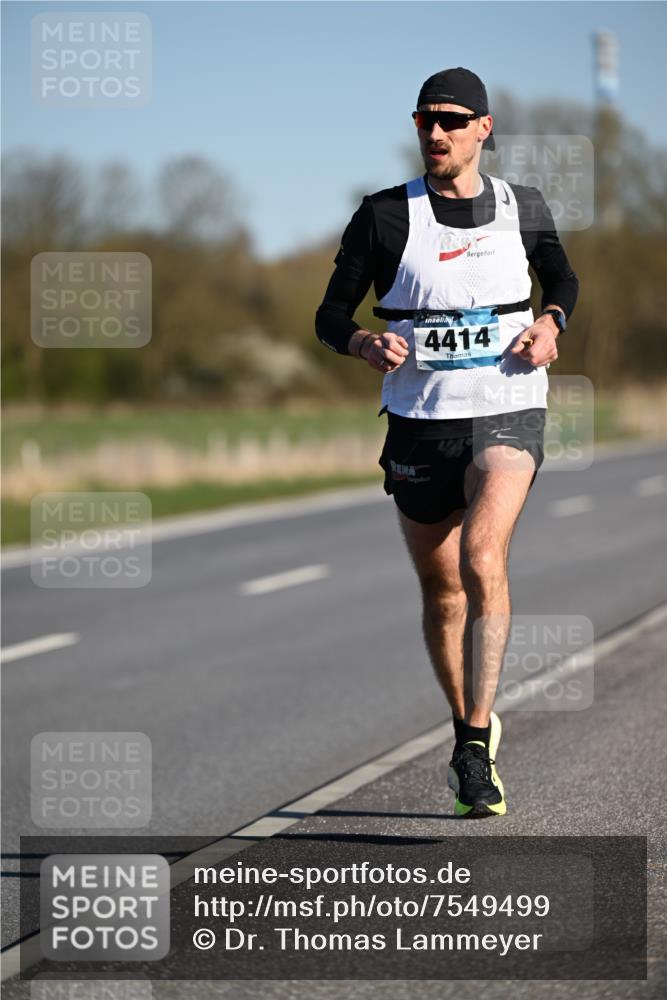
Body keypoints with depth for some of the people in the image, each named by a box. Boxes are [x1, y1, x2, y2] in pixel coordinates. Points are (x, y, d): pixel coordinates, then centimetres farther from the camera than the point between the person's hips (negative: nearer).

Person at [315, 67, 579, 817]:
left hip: (507, 416, -1)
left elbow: (562, 278, 22)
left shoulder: (522, 208, 3)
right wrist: (365, 344, -20)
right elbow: (329, 317, 2)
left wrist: (549, 324, 0)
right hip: (420, 421, 1)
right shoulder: (385, 216, -2)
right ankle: (469, 724, 34)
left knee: (482, 558, -24)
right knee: (441, 591, 10)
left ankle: (475, 747, -21)